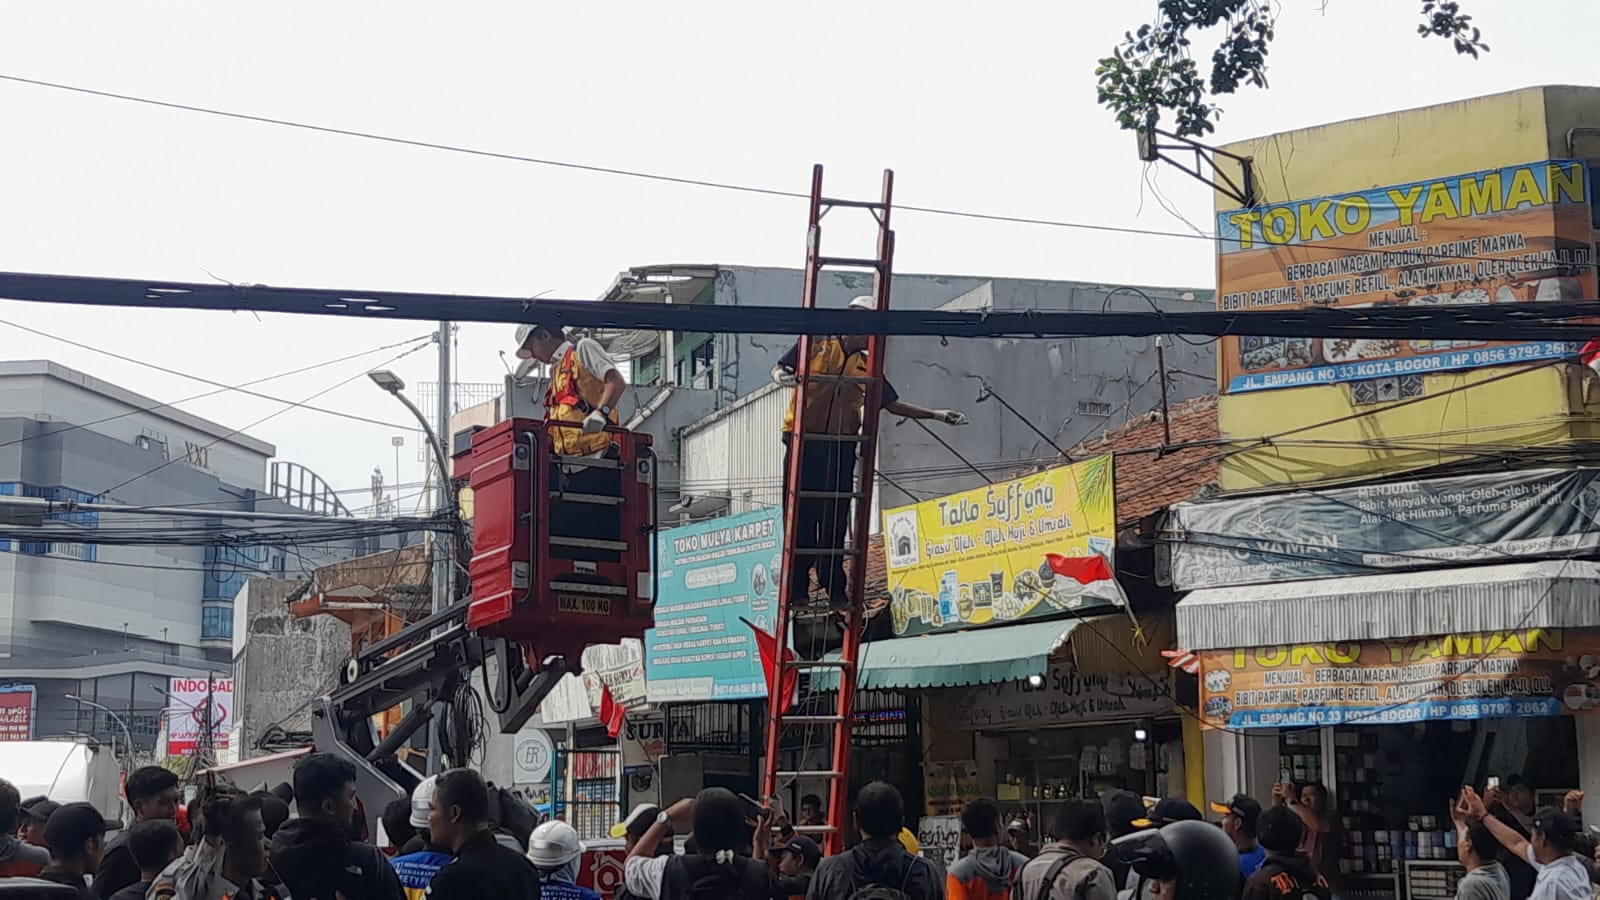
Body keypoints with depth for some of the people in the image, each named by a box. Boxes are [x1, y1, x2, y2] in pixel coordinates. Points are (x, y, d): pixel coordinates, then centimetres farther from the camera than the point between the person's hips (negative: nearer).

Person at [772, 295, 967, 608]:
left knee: (836, 518, 3)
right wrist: (781, 376, -19)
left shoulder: (867, 367, 15)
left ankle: (834, 587, 10)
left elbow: (892, 404, 19)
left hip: (841, 447, 4)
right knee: (801, 514, -3)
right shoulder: (817, 344, 4)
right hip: (803, 440, -4)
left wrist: (936, 415, 14)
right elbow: (779, 367, 6)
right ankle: (797, 586, 5)